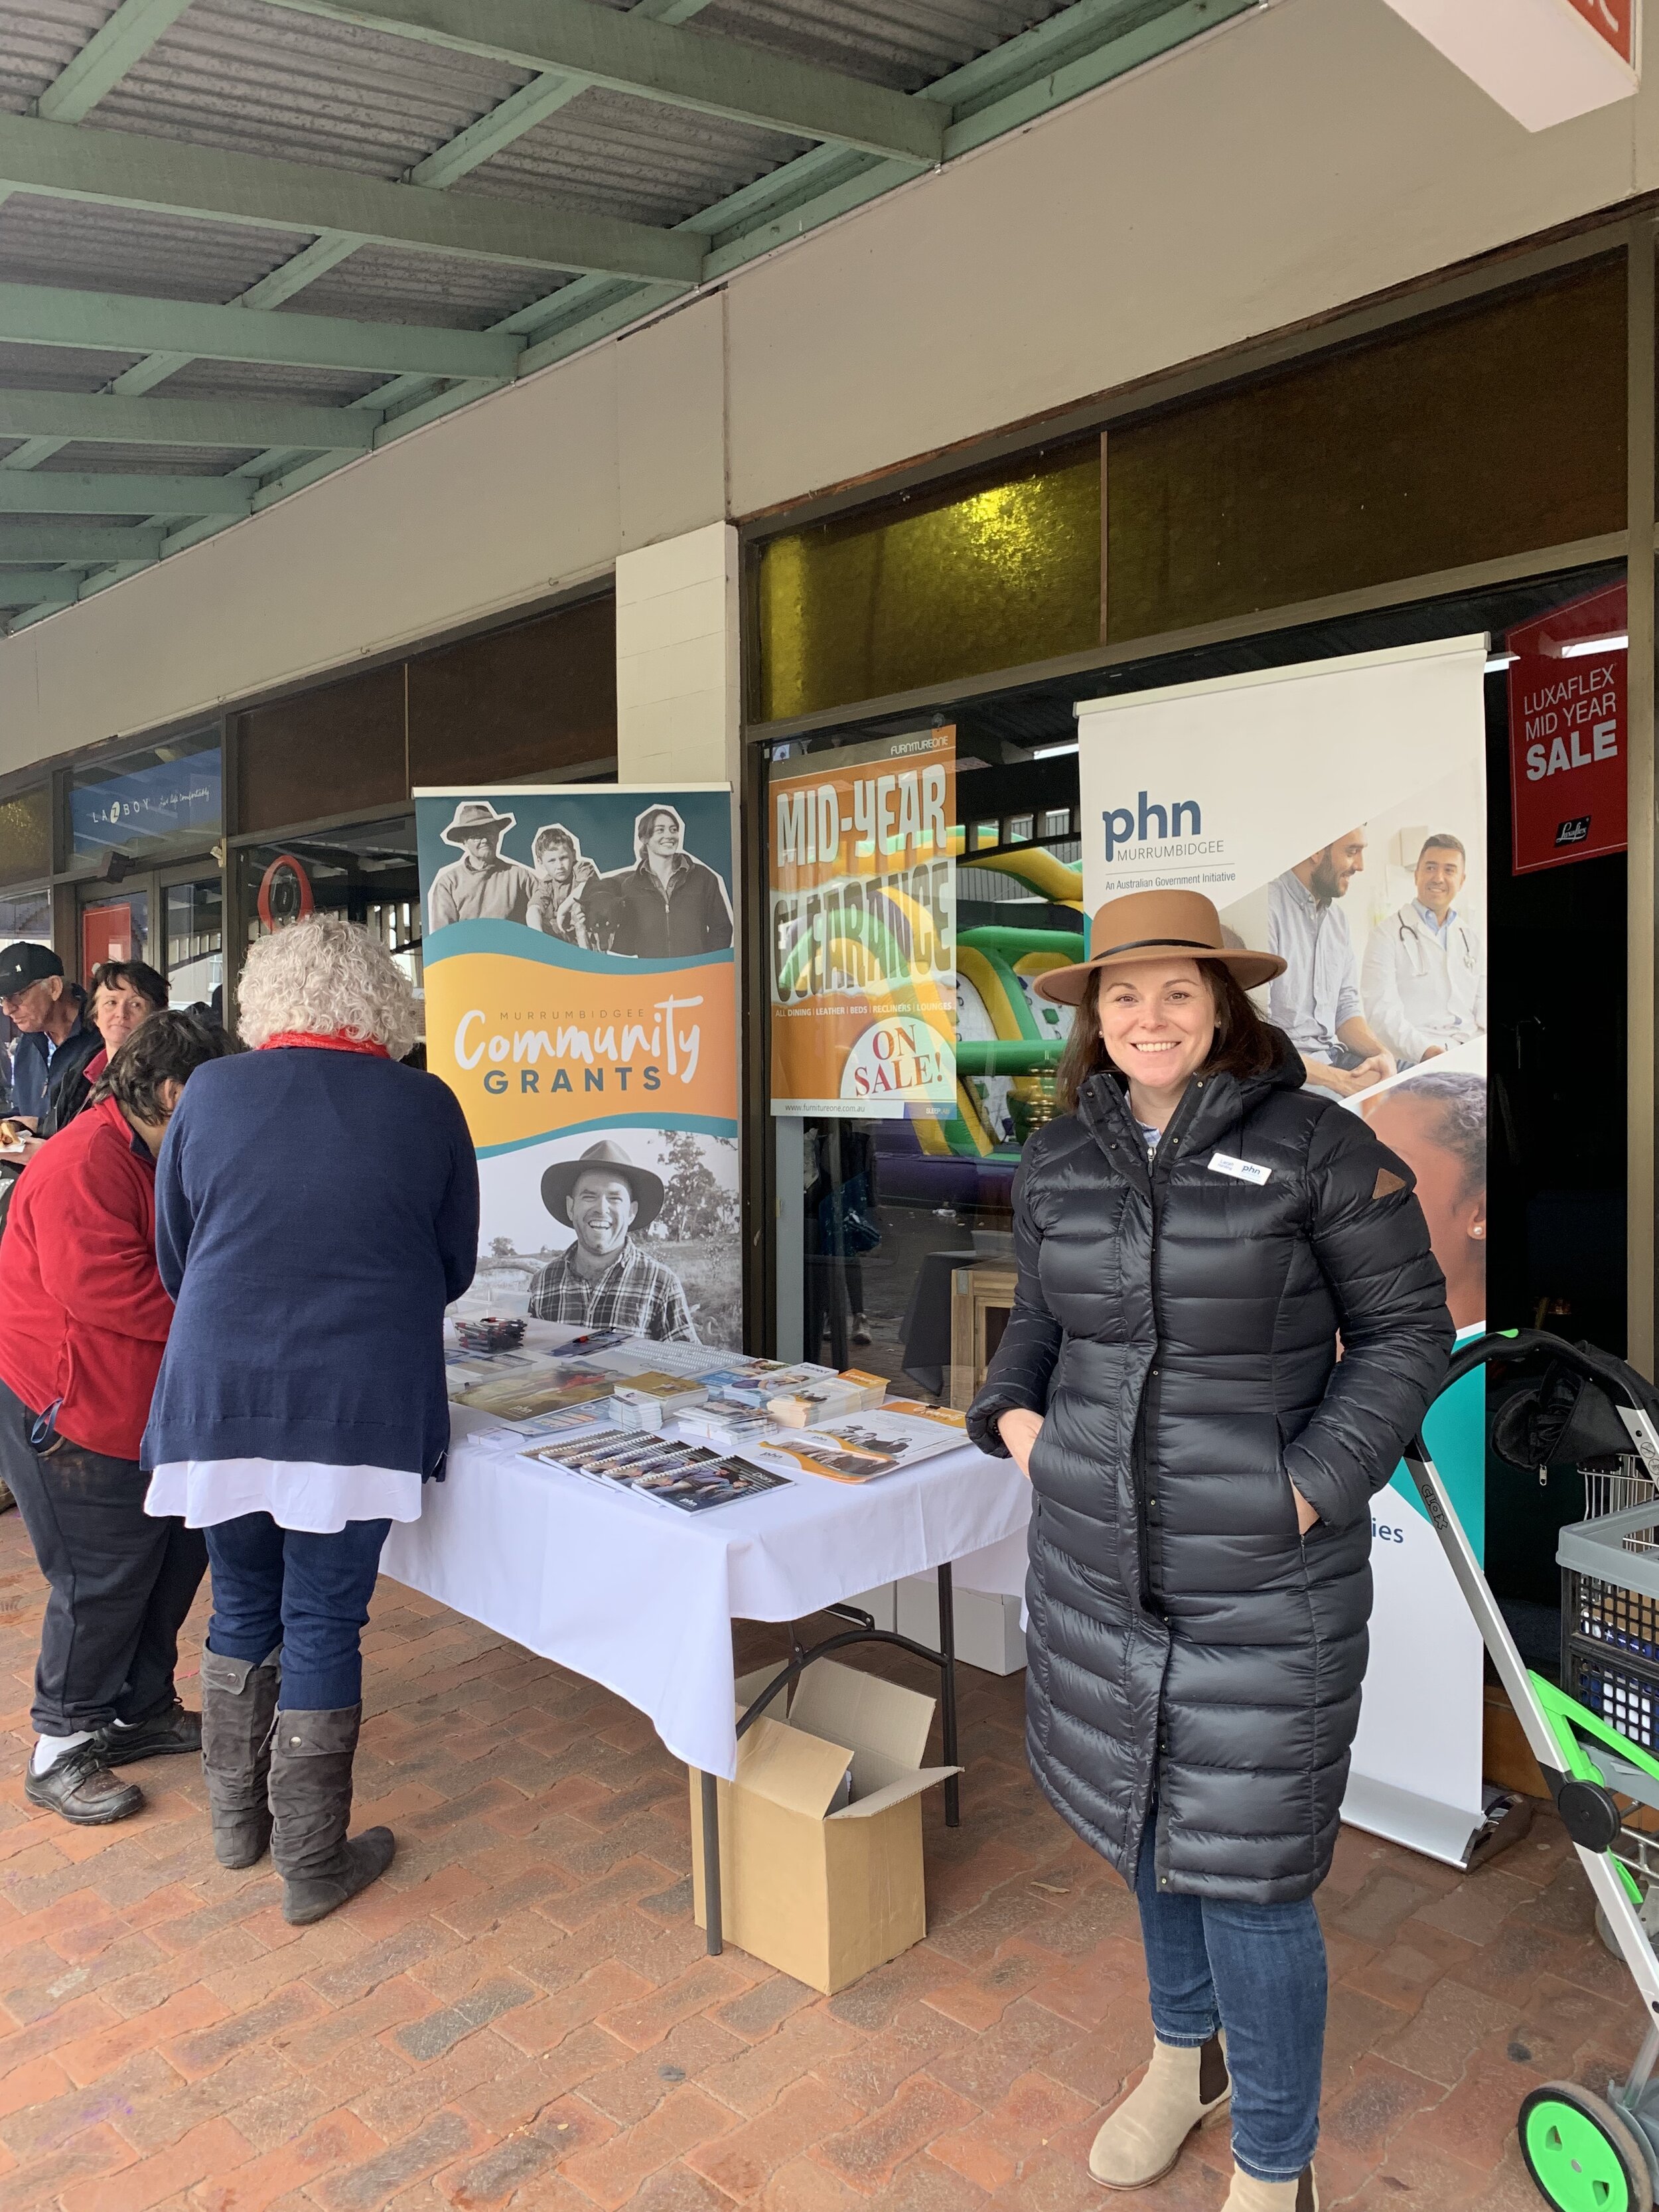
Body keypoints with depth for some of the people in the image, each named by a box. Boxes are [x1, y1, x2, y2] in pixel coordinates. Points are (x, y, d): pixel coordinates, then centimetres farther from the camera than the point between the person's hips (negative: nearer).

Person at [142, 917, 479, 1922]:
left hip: (218, 1398, 2)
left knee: (243, 1606, 20)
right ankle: (314, 1864, 21)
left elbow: (174, 1257, 11)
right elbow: (454, 1267, 7)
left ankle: (237, 1820, 36)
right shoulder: (427, 1106, -2)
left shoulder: (211, 1094, 1)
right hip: (358, 1408, -2)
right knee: (323, 1623, 8)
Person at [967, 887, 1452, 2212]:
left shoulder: (1315, 1145, -12)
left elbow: (1408, 1331, -7)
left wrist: (1313, 1487, -15)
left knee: (1243, 1868, 4)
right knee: (1142, 1815, 22)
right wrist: (1016, 1411, 0)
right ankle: (1188, 2052, 49)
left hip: (1261, 1576, -5)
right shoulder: (1061, 1162, 3)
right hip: (1096, 1552, 5)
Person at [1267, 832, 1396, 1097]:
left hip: (1331, 1056, 9)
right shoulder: (1268, 909, -15)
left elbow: (1345, 1008, 16)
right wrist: (1336, 1079, -21)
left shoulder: (1337, 917, 16)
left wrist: (1383, 1054, -5)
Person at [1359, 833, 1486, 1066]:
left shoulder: (1472, 938, 22)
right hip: (1413, 1061, -5)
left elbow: (1483, 1007, 18)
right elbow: (1382, 1013, -8)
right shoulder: (1387, 936, 4)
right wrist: (1426, 1050, -24)